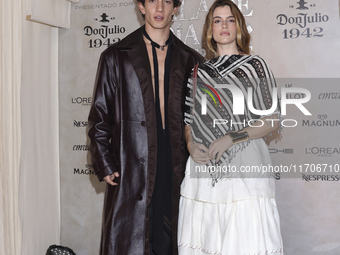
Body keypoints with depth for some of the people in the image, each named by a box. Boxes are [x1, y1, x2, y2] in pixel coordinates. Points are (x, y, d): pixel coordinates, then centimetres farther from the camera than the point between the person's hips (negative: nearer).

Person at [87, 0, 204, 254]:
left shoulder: (191, 61, 11)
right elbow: (99, 119, 6)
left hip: (177, 174, 2)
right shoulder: (116, 57, 7)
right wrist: (106, 167, -3)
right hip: (131, 175, -1)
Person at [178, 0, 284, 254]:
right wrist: (190, 144, -2)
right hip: (204, 164, 3)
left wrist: (231, 138, -12)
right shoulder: (200, 71, 15)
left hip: (244, 164, -3)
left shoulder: (255, 65, 5)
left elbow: (273, 121, -1)